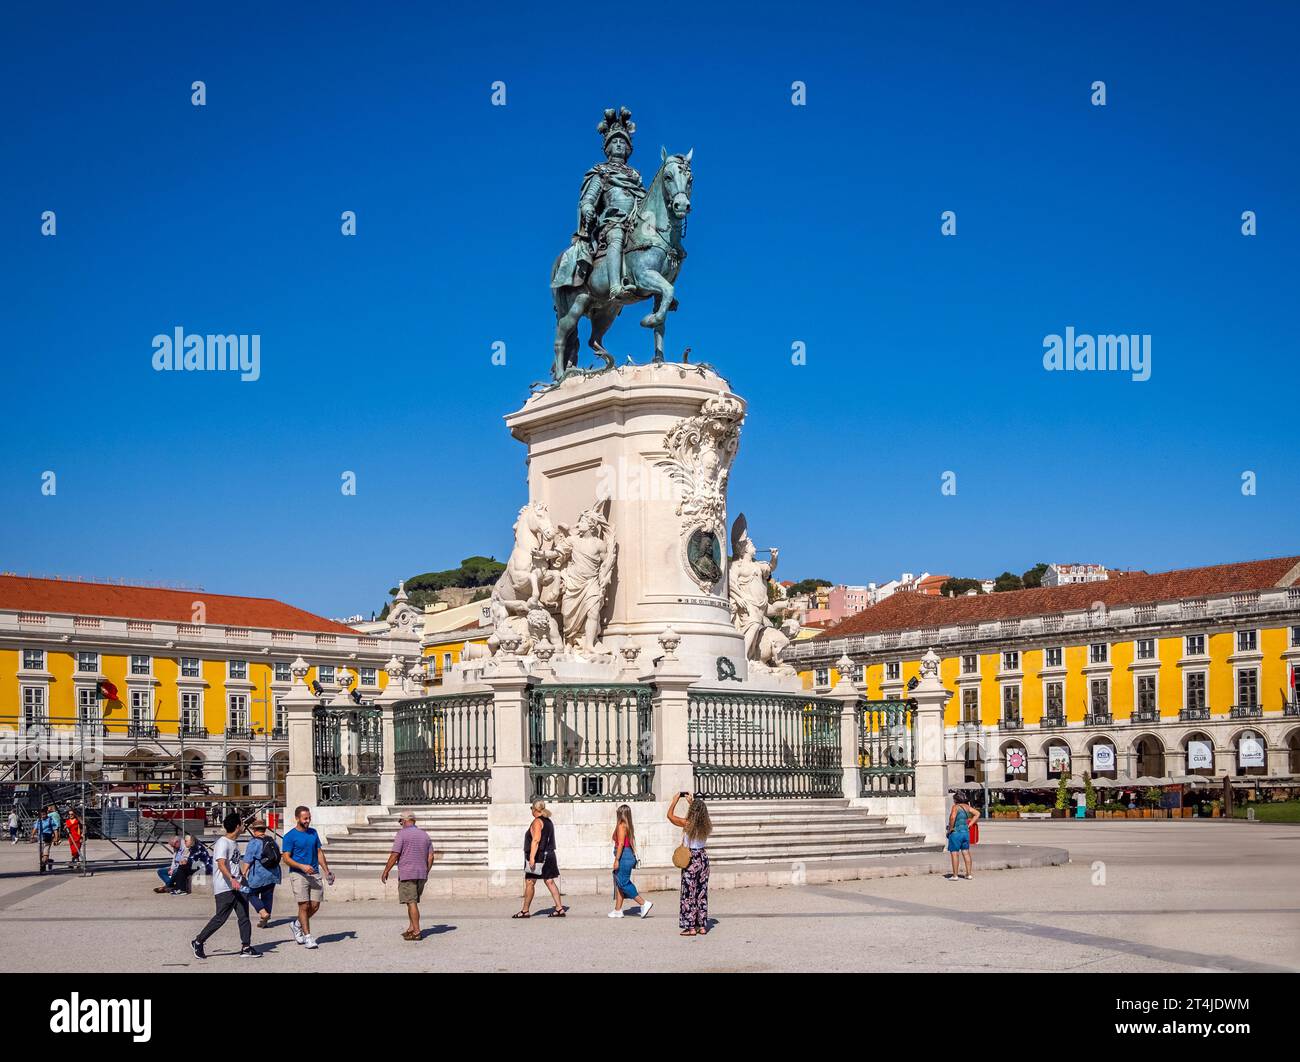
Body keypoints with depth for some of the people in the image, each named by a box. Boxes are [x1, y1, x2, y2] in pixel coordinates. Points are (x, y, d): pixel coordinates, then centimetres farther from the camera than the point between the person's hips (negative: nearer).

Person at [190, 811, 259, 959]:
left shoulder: (234, 843, 16)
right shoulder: (223, 843, -14)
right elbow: (221, 865, -27)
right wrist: (232, 879, -40)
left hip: (237, 885, 9)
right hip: (224, 888, -9)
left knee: (244, 916, 1)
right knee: (220, 918, -4)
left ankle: (246, 947, 2)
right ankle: (198, 942, 12)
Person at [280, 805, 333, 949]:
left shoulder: (313, 833, 13)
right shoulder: (290, 836, -5)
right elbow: (286, 858, -9)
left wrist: (327, 871, 10)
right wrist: (302, 866, -21)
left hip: (314, 873, 5)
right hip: (298, 874, -5)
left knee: (315, 905, 2)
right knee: (304, 905, -8)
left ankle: (297, 924, 26)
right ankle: (307, 937, 0)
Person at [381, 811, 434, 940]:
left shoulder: (402, 834, -7)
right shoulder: (425, 835, 12)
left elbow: (394, 855, -11)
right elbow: (430, 857, 10)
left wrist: (386, 871, -4)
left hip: (407, 873, -6)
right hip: (421, 874, 6)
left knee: (411, 902, -6)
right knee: (413, 902, 16)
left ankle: (416, 932, -8)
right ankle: (411, 928, 14)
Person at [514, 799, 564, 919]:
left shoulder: (537, 822, -13)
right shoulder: (548, 821, 15)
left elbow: (536, 840, -23)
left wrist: (532, 857, -28)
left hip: (538, 856, -9)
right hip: (549, 855, 9)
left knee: (529, 883, 0)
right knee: (550, 882, 6)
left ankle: (525, 911, 6)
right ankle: (560, 908, -1)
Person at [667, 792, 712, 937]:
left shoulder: (687, 824, -17)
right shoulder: (706, 824, -2)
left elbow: (670, 815, -5)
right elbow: (700, 814, 22)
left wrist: (676, 799, 7)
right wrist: (690, 801, 29)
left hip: (690, 860, -5)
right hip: (703, 857, 5)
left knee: (689, 894, 1)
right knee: (702, 893, 11)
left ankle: (691, 927, 1)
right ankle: (702, 926, 13)